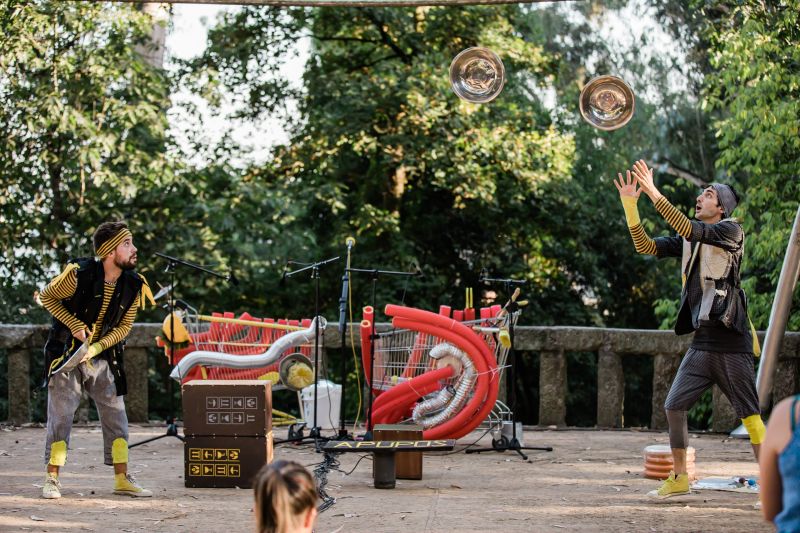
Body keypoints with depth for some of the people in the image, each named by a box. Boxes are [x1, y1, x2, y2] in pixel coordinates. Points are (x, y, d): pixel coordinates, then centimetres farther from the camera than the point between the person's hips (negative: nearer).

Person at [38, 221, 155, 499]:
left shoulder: (133, 285, -6)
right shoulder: (79, 274, -19)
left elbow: (124, 326, 1)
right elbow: (47, 297, -4)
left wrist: (98, 347, -14)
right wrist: (75, 326, -14)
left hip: (104, 357, 4)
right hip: (66, 353, -4)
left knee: (116, 416, 2)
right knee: (60, 416, -2)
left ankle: (122, 479, 9)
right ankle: (52, 479, 7)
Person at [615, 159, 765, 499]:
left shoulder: (731, 231, -7)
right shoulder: (688, 240, 13)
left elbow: (689, 230, -23)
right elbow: (645, 246, 6)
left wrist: (654, 194, -26)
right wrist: (630, 204, -5)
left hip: (731, 343, -7)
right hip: (702, 342, 7)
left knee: (750, 416, -6)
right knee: (673, 407, 4)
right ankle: (679, 478, 16)